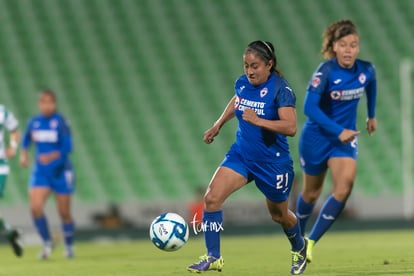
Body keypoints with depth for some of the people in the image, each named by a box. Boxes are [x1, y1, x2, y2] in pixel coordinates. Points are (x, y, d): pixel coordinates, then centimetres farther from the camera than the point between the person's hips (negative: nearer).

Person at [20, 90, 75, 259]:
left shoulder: (60, 122, -13)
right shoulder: (34, 122, 2)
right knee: (35, 207, -15)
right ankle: (47, 243, 3)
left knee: (64, 212, 7)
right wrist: (24, 154, 7)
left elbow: (67, 147, -20)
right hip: (40, 172, 3)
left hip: (60, 171, -3)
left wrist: (51, 156, -32)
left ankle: (69, 246, 30)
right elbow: (27, 138, 22)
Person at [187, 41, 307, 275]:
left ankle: (299, 249, 48)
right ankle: (213, 257, -8)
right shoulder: (242, 83, -2)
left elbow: (290, 127, -31)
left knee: (279, 214, 16)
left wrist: (258, 121, -40)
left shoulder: (281, 89, -20)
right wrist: (218, 125, 26)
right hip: (241, 155, 5)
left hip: (273, 162, -5)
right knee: (212, 197, -16)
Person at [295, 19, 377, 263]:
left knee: (345, 185, -21)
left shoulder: (367, 70, -9)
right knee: (312, 193, 13)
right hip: (317, 136, -3)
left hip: (346, 137, 3)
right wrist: (338, 131, -32)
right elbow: (309, 108, -28)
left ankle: (311, 242, -11)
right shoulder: (326, 72, -23)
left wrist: (372, 115, 26)